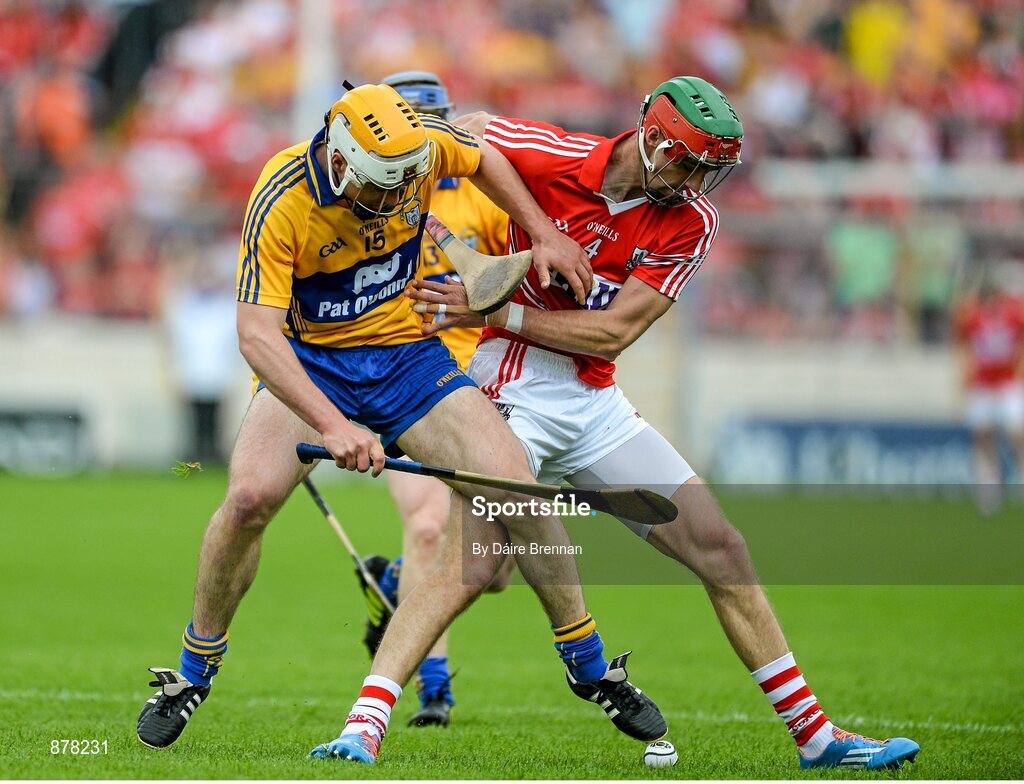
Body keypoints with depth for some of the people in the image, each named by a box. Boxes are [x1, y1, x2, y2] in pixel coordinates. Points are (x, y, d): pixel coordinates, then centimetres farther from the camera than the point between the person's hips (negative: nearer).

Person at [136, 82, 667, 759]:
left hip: (406, 350, 3)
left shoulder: (421, 146, -17)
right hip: (309, 363, -3)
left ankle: (592, 669, 4)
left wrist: (545, 234, 1)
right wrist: (333, 425, -45)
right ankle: (195, 672, -2)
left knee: (512, 488, -14)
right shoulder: (282, 202, -28)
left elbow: (482, 158, 10)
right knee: (250, 497, -27)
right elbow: (256, 332, -34)